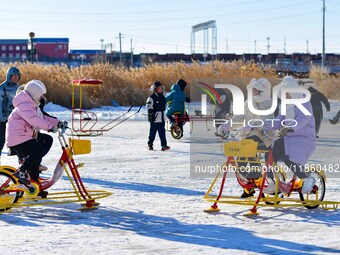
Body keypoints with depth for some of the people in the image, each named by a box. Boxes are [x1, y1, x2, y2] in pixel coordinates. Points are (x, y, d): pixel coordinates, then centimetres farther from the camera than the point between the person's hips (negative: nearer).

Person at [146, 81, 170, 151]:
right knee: (153, 132, 2)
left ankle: (164, 145, -4)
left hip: (162, 119, 6)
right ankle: (150, 144, 16)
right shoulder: (152, 98, -7)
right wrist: (151, 114, -19)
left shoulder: (163, 97, 14)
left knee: (162, 132, 0)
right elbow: (149, 107, -11)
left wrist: (164, 115, 26)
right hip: (154, 119, -6)